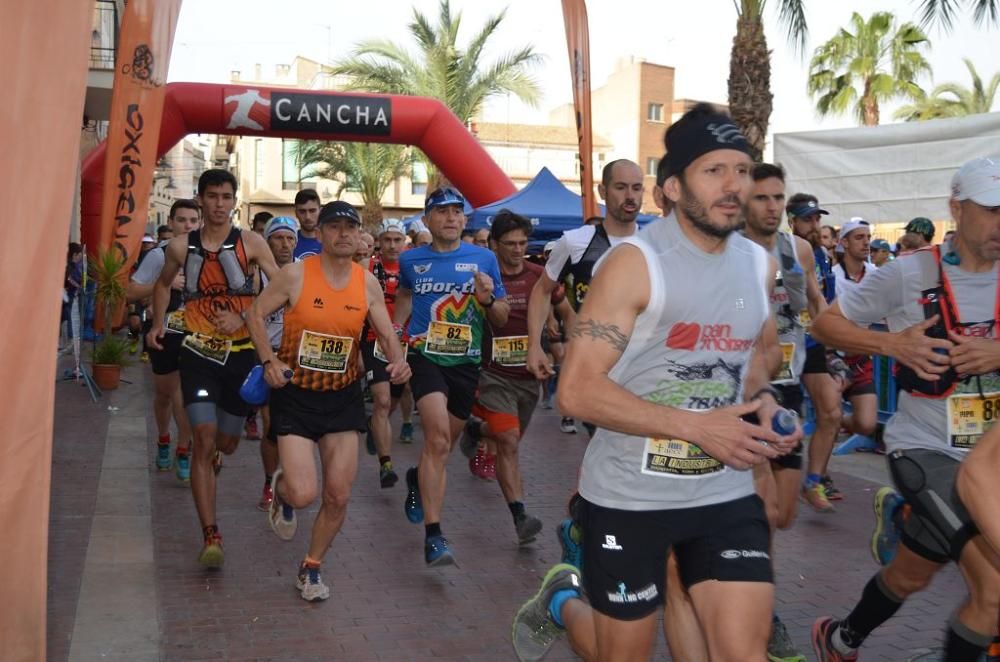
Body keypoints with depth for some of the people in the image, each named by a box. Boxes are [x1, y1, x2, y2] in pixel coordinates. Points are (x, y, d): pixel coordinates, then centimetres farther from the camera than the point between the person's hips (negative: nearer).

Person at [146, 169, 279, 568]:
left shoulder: (251, 244, -5)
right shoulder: (181, 247, 2)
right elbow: (163, 284, 22)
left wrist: (243, 317, -21)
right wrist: (159, 323, 12)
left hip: (240, 354, 0)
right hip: (198, 354, 0)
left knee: (226, 443, 14)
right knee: (204, 439, -13)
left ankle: (212, 458, 54)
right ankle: (211, 536, -12)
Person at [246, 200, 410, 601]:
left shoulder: (368, 283, -1)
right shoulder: (296, 275, -11)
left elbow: (386, 333, 7)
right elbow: (255, 315, -1)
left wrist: (397, 360, -15)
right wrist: (269, 361, -14)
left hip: (343, 396, 3)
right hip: (296, 393, -3)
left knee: (338, 496, 3)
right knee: (304, 493, -13)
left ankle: (311, 568, 27)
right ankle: (281, 489, 26)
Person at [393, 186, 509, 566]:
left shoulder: (484, 259, 2)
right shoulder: (411, 260, 5)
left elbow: (502, 320, 7)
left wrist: (489, 300, -14)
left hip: (465, 363, 2)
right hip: (425, 356, -2)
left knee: (442, 444, 15)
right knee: (438, 438, -22)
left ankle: (418, 479, 50)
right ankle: (433, 535, -21)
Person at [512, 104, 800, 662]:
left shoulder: (761, 265, 5)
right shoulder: (635, 263, -15)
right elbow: (577, 390, -20)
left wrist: (761, 396, 1)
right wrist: (697, 426, -25)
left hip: (727, 492, 5)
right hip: (629, 495, -5)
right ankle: (561, 604, 43)